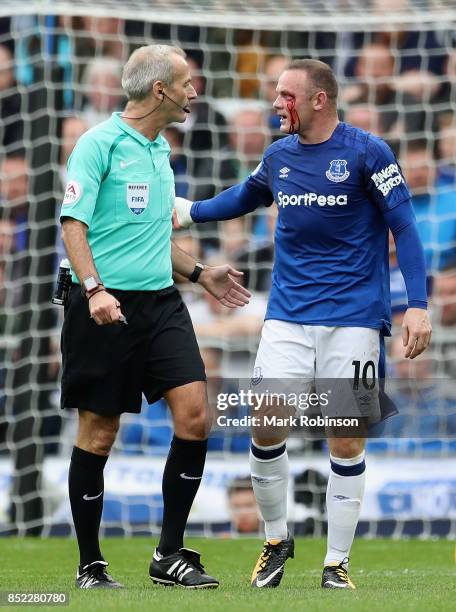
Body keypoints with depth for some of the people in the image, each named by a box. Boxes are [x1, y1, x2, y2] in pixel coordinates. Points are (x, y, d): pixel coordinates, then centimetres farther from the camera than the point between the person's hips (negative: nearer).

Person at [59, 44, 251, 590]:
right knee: (98, 433, 0)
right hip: (107, 307, -7)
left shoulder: (161, 150, 16)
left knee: (194, 415, -7)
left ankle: (169, 555, 2)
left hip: (160, 301, 7)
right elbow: (74, 223, -14)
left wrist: (199, 273, 25)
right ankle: (90, 566, 12)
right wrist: (94, 289, -26)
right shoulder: (99, 143, -8)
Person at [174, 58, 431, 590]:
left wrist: (417, 305, -13)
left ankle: (336, 563, 8)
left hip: (353, 317, -4)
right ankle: (276, 540, 14)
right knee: (266, 427, -7)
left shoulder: (367, 153, -6)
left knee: (346, 441, -3)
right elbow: (244, 196, 30)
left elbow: (404, 227, -6)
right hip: (288, 316, 4)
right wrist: (190, 212, 21)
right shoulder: (278, 157, 8)